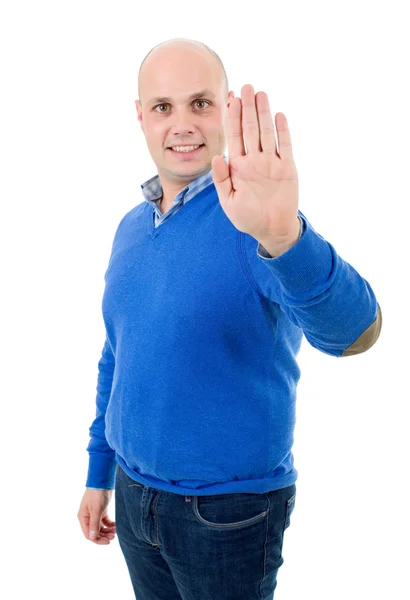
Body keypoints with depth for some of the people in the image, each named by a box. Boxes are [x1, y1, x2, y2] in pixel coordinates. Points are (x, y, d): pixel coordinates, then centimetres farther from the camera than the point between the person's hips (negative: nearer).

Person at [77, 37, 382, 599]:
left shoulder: (258, 218, -18)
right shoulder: (131, 227, 3)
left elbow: (354, 333, -35)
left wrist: (283, 238, -53)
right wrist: (99, 474, 14)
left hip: (228, 511, -5)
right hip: (133, 498, 5)